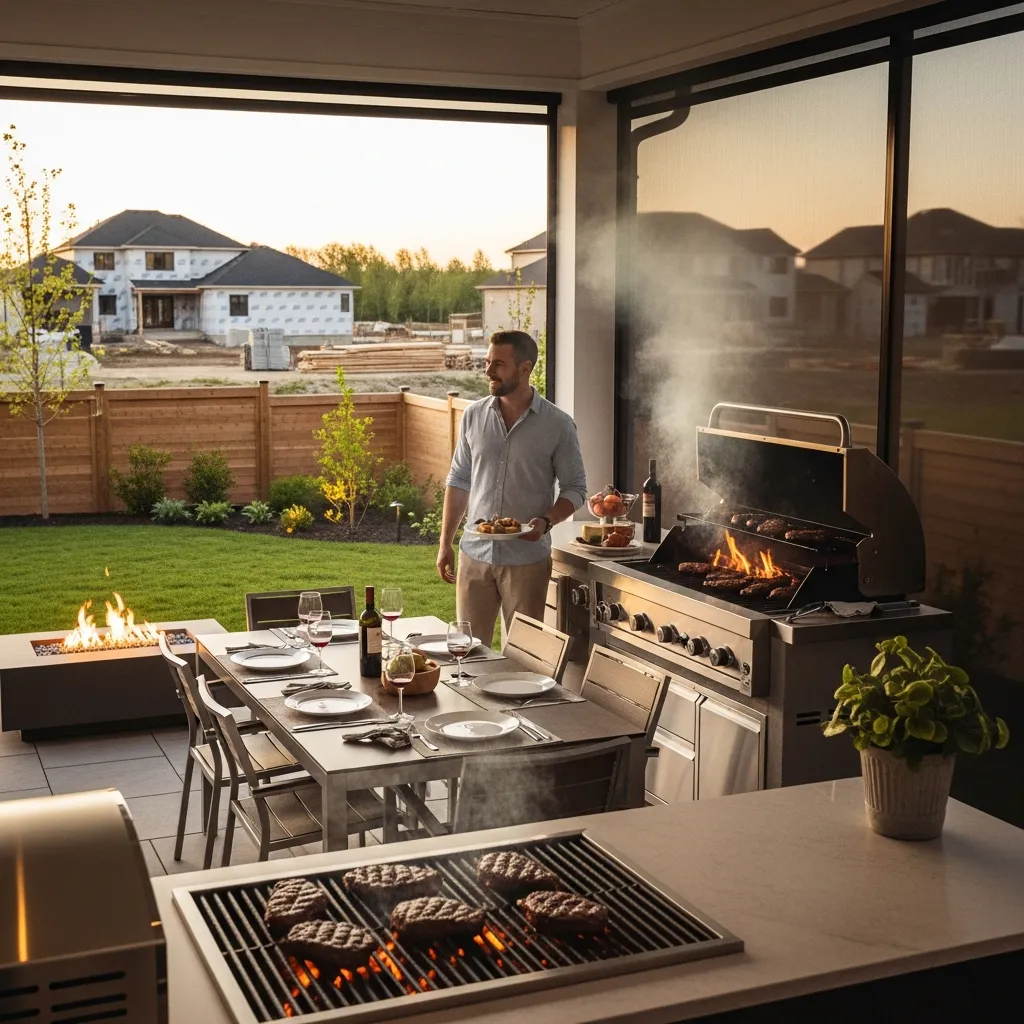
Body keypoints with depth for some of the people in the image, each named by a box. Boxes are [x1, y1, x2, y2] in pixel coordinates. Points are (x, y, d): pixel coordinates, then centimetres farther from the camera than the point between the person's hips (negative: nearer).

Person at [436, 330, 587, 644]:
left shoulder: (558, 425, -7)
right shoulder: (474, 416, 3)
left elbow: (575, 488, -1)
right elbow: (458, 482, 10)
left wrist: (546, 521, -20)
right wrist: (445, 544, 7)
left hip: (527, 559, -3)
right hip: (474, 555, 3)